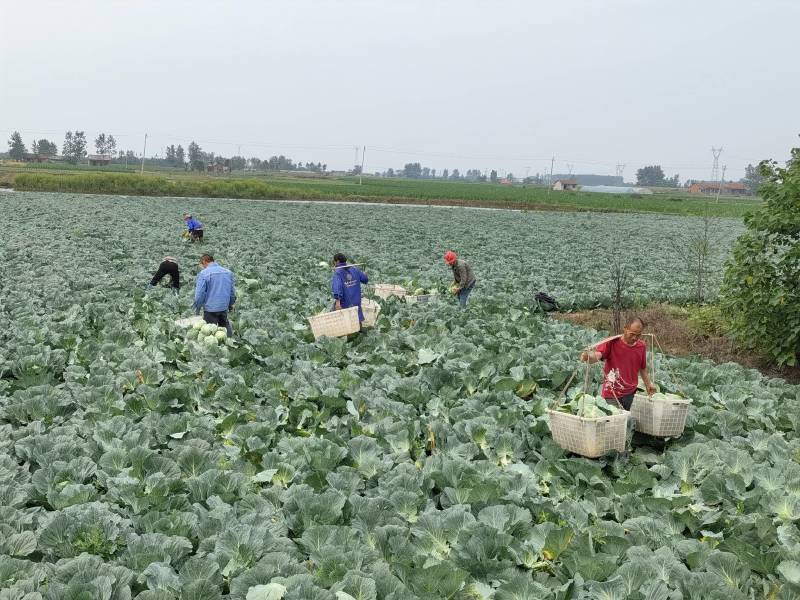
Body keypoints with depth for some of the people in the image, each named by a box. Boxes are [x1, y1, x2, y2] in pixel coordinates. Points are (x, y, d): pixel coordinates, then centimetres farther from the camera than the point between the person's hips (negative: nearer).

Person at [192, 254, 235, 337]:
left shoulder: (204, 273, -11)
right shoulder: (228, 272, 5)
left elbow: (200, 293, -13)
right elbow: (233, 291, 11)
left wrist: (198, 307, 0)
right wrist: (230, 304, 23)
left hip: (210, 309, -5)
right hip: (224, 307, 5)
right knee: (224, 325, 21)